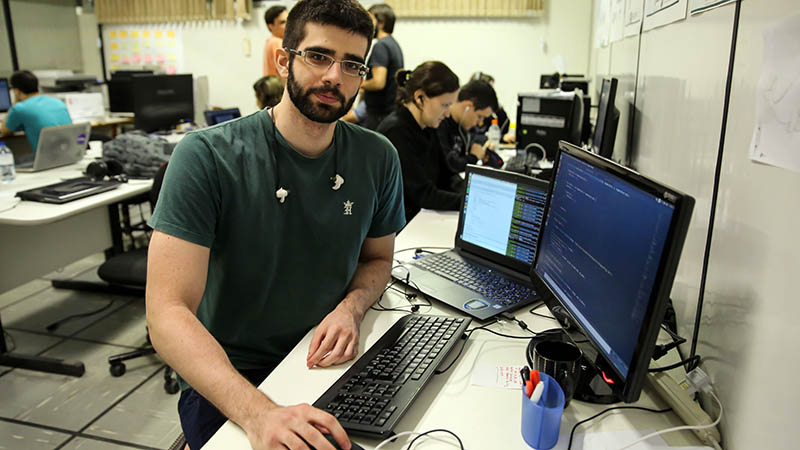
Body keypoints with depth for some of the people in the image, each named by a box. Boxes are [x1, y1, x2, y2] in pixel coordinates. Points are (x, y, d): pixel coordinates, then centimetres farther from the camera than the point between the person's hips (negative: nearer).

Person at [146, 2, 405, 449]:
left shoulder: (378, 158, -2)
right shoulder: (206, 156, -16)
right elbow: (168, 312, -21)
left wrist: (350, 308, -11)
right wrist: (258, 412, -34)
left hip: (326, 361, 4)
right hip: (228, 376, -3)